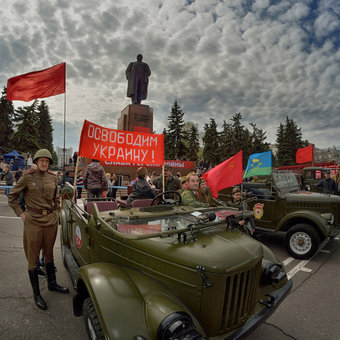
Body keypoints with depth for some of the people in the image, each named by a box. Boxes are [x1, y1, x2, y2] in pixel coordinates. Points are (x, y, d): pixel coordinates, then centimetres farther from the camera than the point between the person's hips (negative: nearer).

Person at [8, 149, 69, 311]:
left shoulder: (53, 177, 4)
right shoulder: (28, 177, -7)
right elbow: (12, 197, 1)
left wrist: (56, 213, 10)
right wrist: (21, 214, -5)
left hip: (51, 221, 4)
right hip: (33, 222, -4)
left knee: (49, 254, 18)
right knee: (33, 259, 7)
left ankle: (52, 284, 36)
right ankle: (36, 294, 22)